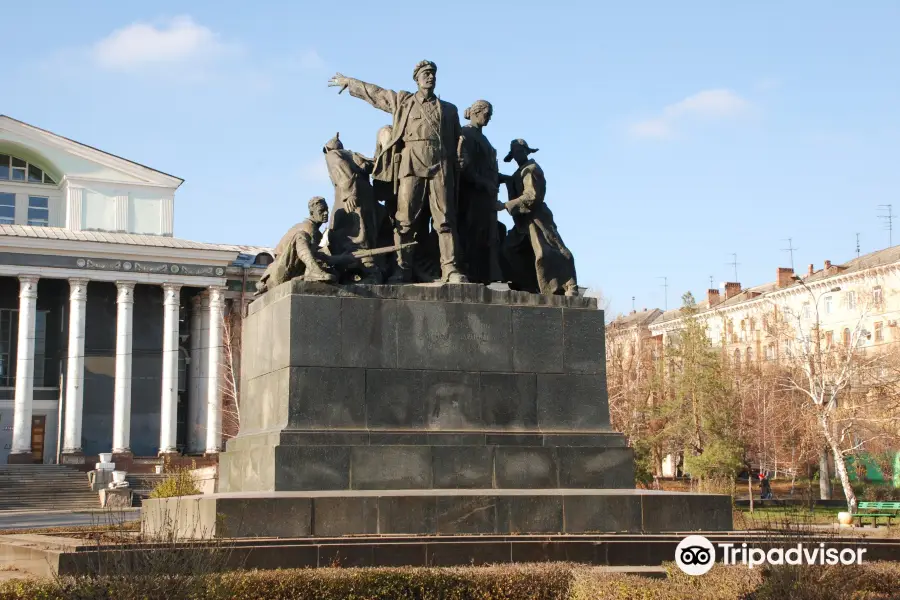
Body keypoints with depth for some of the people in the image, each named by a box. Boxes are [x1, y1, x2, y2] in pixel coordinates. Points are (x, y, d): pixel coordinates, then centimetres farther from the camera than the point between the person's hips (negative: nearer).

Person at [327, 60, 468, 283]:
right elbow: (373, 91, 29)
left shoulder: (449, 109, 22)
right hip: (411, 162, -1)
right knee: (406, 219, -8)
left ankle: (450, 270, -12)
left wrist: (459, 169, 13)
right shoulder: (402, 101, 19)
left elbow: (457, 143, 22)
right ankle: (403, 269, -8)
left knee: (445, 219, -8)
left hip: (441, 165, 1)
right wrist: (348, 82, 34)